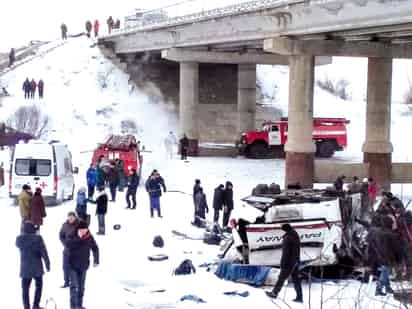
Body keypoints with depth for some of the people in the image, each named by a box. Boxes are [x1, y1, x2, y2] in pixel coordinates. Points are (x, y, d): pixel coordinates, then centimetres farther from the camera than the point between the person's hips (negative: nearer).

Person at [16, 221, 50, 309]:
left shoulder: (19, 239, -6)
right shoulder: (37, 238, -15)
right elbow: (44, 253, -12)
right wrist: (47, 264, -2)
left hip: (25, 268, 2)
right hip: (37, 267, -2)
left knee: (25, 289, 7)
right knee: (38, 286, 19)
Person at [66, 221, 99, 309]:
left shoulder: (89, 237, -5)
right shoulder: (72, 236, -13)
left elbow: (95, 248, 9)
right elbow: (68, 245, -32)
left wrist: (96, 260, 7)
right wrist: (78, 238, -35)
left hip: (84, 265, 3)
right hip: (73, 265, -3)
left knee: (81, 286, 12)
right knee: (74, 285, -8)